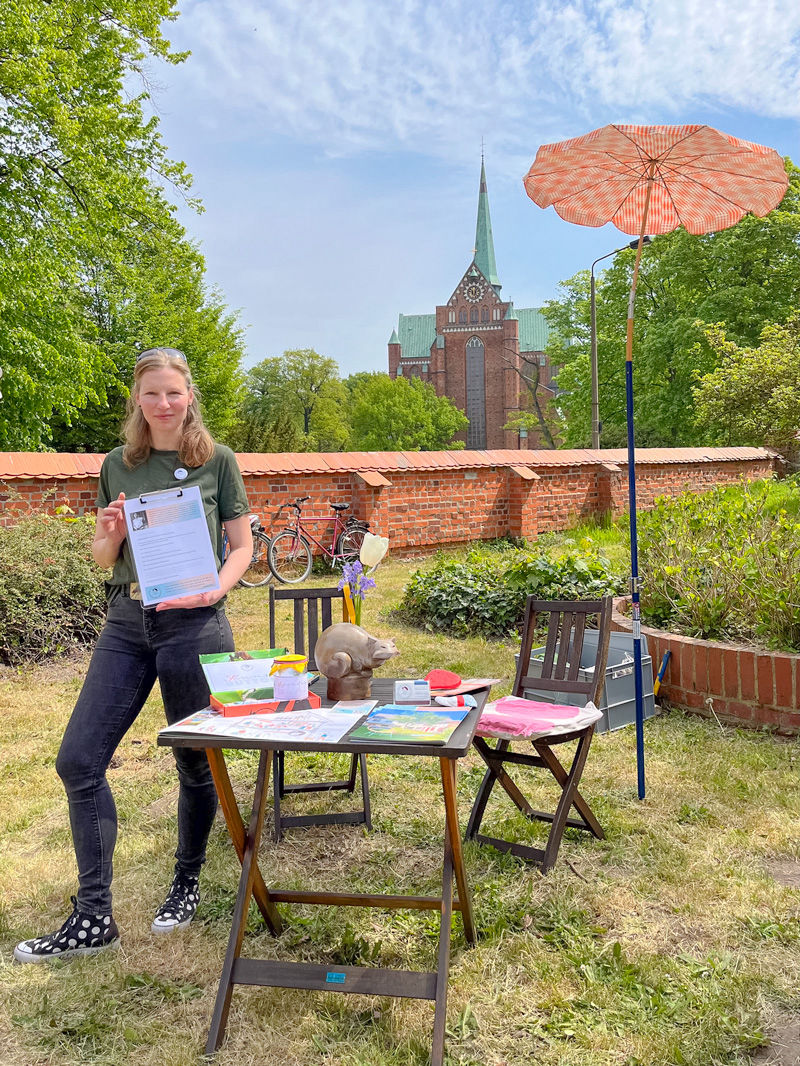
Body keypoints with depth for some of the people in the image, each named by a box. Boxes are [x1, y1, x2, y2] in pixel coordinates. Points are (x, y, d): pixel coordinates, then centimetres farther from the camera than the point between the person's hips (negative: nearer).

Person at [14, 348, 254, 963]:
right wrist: (111, 533, -7)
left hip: (194, 624, -3)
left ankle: (188, 882, 33)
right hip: (127, 622, 4)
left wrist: (216, 589, -16)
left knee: (197, 764, 8)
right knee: (78, 761, -1)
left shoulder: (217, 460, 1)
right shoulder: (119, 466, 10)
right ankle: (94, 918, 11)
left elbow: (242, 546, 2)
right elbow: (103, 559, 15)